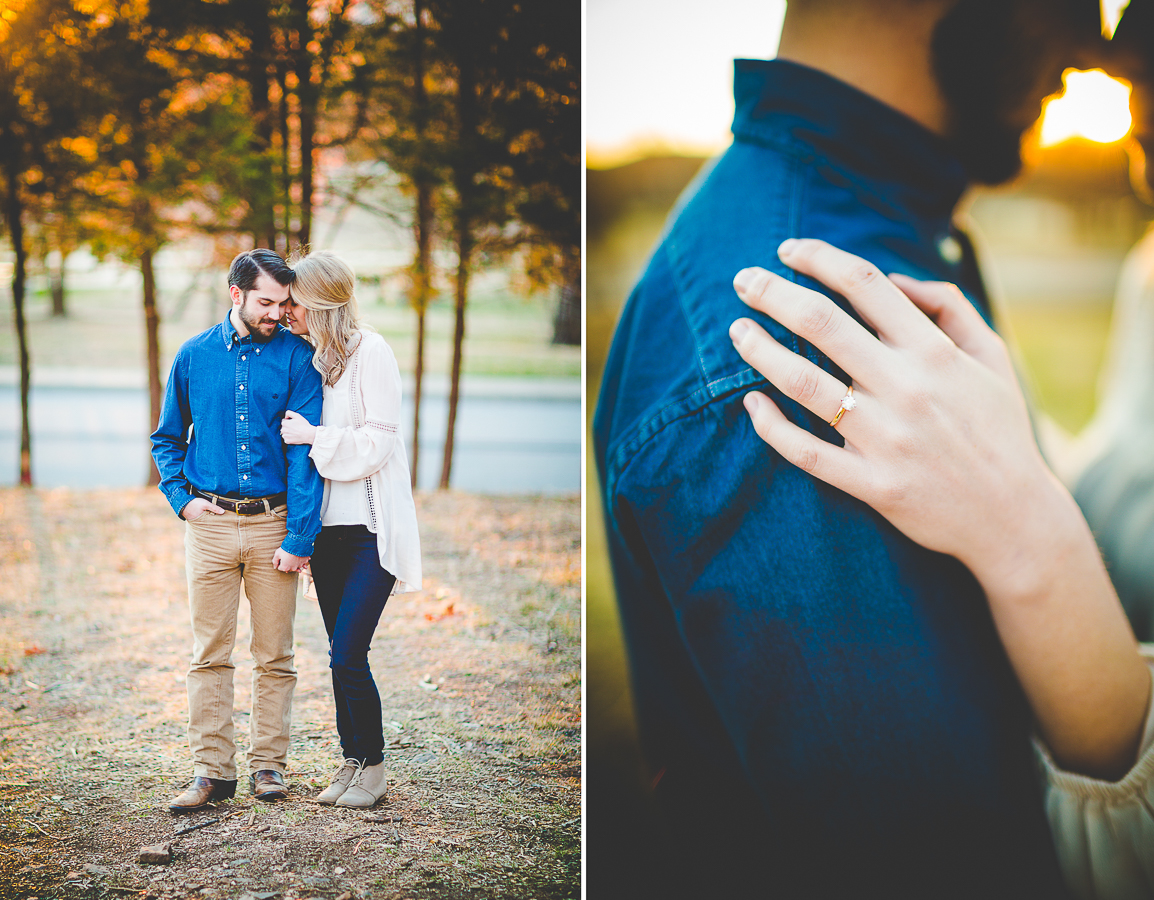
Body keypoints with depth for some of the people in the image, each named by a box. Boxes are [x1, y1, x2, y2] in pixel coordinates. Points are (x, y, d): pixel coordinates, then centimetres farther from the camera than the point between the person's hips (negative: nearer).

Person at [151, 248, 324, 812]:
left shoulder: (296, 358, -1)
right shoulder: (194, 357, 6)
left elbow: (305, 453, -5)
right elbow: (167, 439, 18)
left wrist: (299, 538, -11)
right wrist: (181, 498, 2)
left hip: (274, 523, -1)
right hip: (210, 526, 1)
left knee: (274, 656, 5)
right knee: (210, 655, 3)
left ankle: (268, 763, 17)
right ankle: (212, 770, 10)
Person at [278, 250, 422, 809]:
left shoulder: (370, 352, -9)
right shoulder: (307, 357, 12)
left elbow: (377, 444, -13)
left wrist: (314, 438, -13)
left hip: (371, 529, -7)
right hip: (327, 527, 7)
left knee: (347, 655, -9)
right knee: (342, 657, 10)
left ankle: (373, 768, 6)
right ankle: (352, 760, 20)